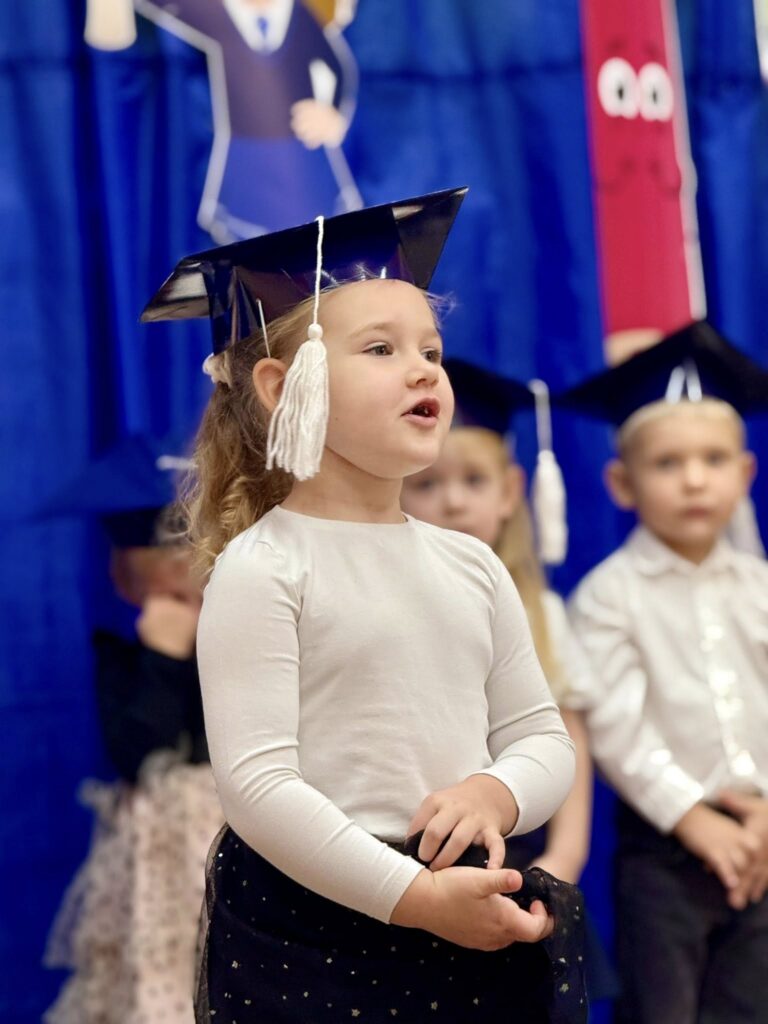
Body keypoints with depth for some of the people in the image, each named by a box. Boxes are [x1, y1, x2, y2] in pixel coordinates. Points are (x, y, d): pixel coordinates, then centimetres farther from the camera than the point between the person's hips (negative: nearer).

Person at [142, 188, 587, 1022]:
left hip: (482, 924, 5)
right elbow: (254, 781, -16)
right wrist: (415, 897, -20)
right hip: (310, 936, -5)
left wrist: (497, 791, -10)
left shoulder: (471, 566, 9)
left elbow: (541, 735, 13)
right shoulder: (261, 569, -9)